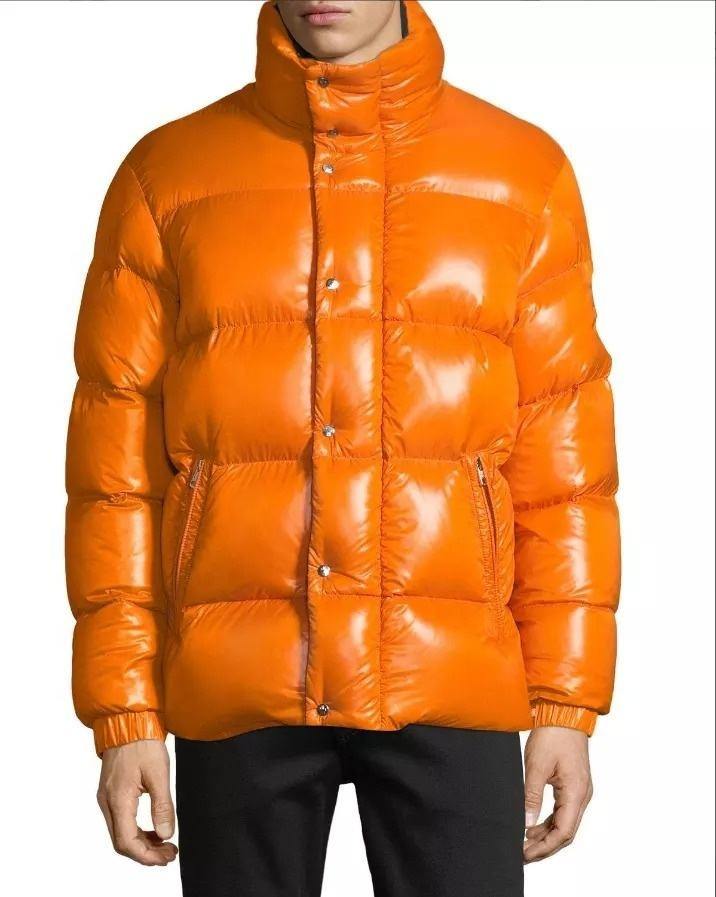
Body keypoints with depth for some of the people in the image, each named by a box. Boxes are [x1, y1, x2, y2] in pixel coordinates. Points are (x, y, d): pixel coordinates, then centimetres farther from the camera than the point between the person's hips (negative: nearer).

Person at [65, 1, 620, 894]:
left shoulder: (524, 173, 6)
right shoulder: (168, 174, 6)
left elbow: (561, 454, 7)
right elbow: (117, 456, 5)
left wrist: (566, 702, 3)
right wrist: (124, 712, 0)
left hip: (452, 685, 0)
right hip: (235, 687, 0)